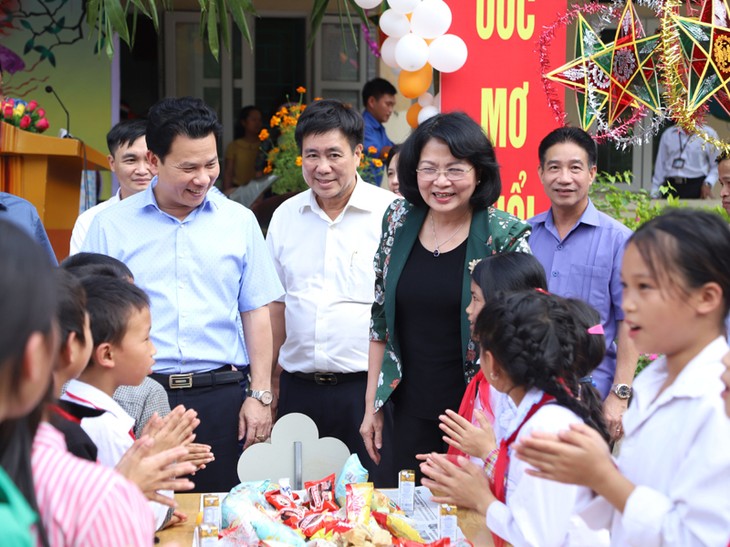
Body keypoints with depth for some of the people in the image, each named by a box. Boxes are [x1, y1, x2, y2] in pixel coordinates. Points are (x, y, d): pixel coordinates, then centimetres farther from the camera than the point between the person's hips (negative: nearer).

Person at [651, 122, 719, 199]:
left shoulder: (709, 133, 2)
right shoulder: (668, 133, 10)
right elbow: (660, 165, 12)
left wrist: (708, 183, -14)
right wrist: (654, 194, 8)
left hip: (696, 187, -2)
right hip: (671, 186, 2)